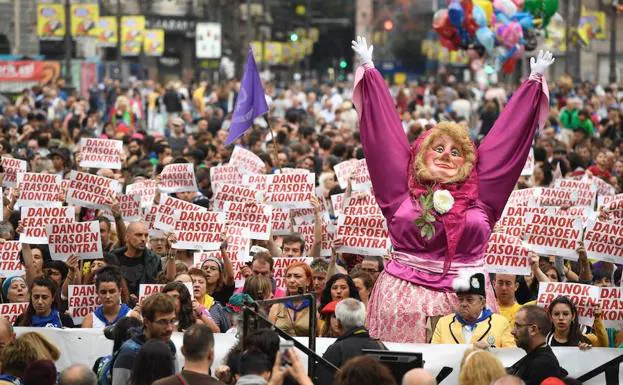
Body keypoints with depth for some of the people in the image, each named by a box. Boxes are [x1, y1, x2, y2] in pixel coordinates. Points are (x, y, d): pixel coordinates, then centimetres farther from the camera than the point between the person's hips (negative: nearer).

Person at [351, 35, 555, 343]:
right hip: (405, 293, -1)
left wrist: (535, 82, 17)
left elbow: (509, 135, 13)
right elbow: (384, 131, 10)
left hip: (465, 295, 1)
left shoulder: (479, 192, 8)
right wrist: (368, 70, 13)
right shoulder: (403, 188, 6)